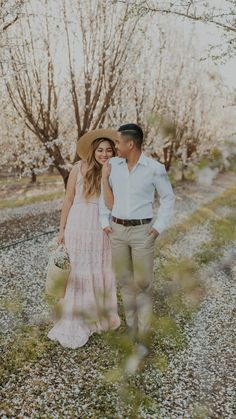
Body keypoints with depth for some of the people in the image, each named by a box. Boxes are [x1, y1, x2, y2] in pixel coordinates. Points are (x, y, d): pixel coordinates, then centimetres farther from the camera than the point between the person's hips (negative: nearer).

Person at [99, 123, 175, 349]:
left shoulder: (155, 168, -9)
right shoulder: (112, 164, 0)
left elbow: (168, 198, 1)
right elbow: (104, 194, 11)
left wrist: (159, 227, -6)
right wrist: (104, 222, 5)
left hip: (142, 231, -3)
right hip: (117, 230, 4)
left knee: (143, 284, 2)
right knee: (125, 281, 13)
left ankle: (143, 334, 17)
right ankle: (131, 327, 30)